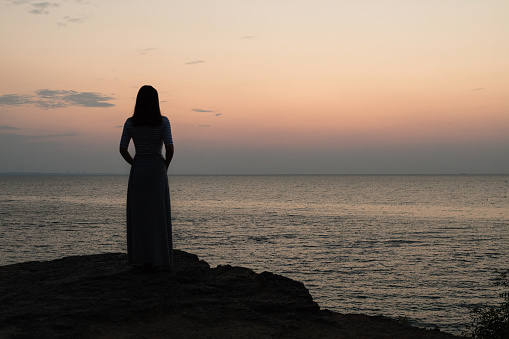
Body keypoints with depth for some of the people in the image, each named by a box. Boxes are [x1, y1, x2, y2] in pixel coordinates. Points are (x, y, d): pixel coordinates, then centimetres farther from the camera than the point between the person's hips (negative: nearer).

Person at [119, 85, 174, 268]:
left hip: (137, 171, 2)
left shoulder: (130, 122, 0)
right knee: (158, 216, 5)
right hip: (157, 171, -2)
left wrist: (135, 165, 12)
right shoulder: (163, 121, -6)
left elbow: (123, 149, -1)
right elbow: (169, 148, -14)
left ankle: (140, 257, 7)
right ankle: (158, 257, 5)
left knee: (139, 215, 8)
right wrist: (166, 166, 4)